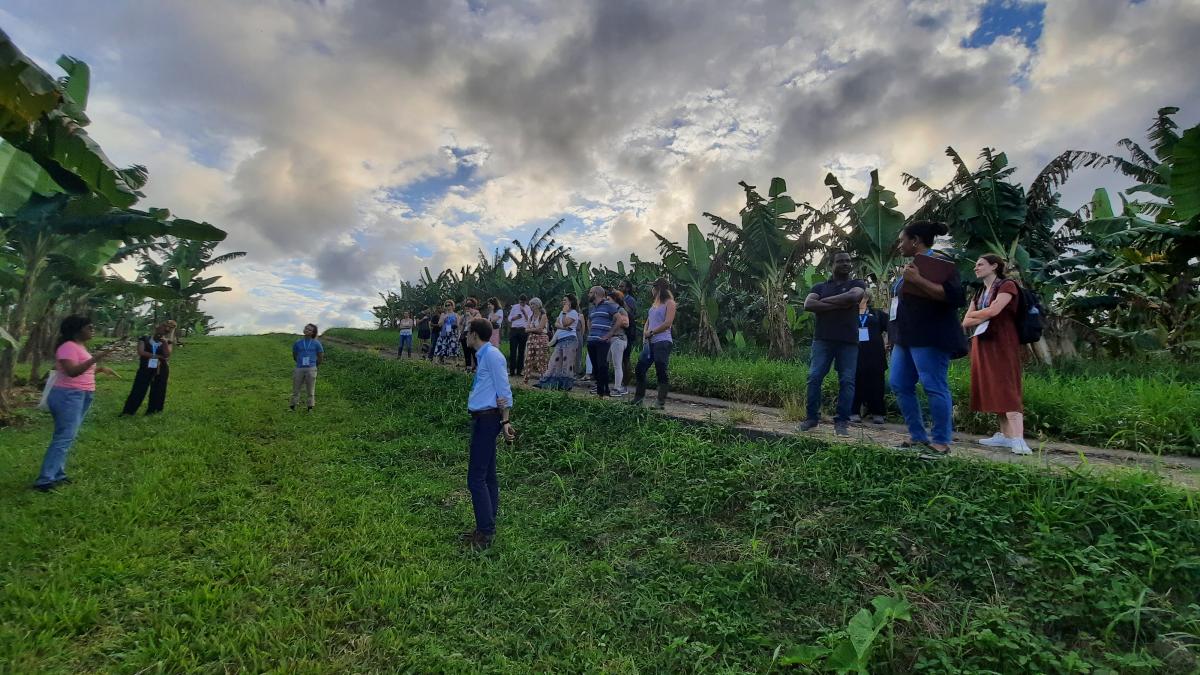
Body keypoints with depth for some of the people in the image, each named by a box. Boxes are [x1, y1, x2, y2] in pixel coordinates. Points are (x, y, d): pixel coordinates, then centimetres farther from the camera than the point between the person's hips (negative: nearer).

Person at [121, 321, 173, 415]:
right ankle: (128, 411, 6)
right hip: (145, 369, -1)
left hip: (161, 370, 1)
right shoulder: (144, 339, 3)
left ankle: (153, 411, 15)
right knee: (138, 390, 0)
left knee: (158, 391, 5)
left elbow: (167, 354, -10)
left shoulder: (167, 342, 5)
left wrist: (165, 342, -15)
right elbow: (141, 352, -10)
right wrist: (157, 356, -13)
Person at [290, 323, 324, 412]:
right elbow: (294, 355, 18)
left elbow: (321, 357, 7)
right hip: (299, 369, 2)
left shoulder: (316, 343, 0)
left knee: (310, 390, 5)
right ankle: (293, 406, 18)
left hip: (311, 369, -2)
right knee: (296, 389, 7)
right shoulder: (297, 343, 5)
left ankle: (310, 408, 13)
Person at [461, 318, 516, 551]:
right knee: (488, 476, 15)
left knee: (476, 478, -6)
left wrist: (505, 421, -15)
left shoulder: (492, 355, -14)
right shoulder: (484, 355, 14)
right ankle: (487, 527, 26)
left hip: (487, 420, -10)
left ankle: (485, 533, 4)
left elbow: (503, 391, -16)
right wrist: (502, 420, 6)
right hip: (482, 419, 10)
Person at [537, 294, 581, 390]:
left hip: (569, 340, -8)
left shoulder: (573, 312, -3)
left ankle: (567, 385, -1)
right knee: (555, 361, 6)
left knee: (567, 363, -7)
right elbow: (556, 324, 12)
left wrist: (565, 312, -6)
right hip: (560, 340, 8)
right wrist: (562, 327, -8)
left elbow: (565, 323, -15)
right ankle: (546, 383, 8)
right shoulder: (562, 312, 23)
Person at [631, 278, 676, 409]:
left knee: (661, 372, -6)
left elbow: (668, 323, -14)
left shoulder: (669, 302, -4)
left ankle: (661, 402, 1)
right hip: (650, 342, 8)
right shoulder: (654, 302, 20)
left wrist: (651, 332, -9)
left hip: (663, 342, -8)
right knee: (640, 368, 9)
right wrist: (644, 335, 3)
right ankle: (638, 398, 20)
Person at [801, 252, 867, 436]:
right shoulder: (820, 286, 16)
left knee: (847, 381, -3)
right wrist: (838, 304, -9)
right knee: (814, 377, -5)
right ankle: (812, 417, 4)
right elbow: (808, 305, -3)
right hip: (822, 339, 1)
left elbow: (851, 297, -13)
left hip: (848, 341, -1)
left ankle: (842, 421, 2)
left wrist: (824, 300, -3)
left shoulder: (857, 284, 11)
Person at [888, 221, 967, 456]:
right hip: (906, 337, 10)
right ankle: (918, 437, 17)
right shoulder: (913, 263, 20)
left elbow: (954, 296, -21)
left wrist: (918, 280, -26)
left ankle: (941, 442, 4)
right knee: (900, 386, 8)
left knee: (934, 387, -6)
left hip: (929, 338, -10)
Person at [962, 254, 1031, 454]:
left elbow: (993, 311, -17)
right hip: (982, 346, 7)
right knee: (992, 389, 4)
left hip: (1001, 344, -7)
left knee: (1006, 388, -15)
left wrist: (975, 314, 2)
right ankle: (1005, 435, 6)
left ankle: (1018, 439, -19)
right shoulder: (979, 294, 20)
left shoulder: (1007, 285, -2)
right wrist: (984, 317, -6)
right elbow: (966, 322, 11)